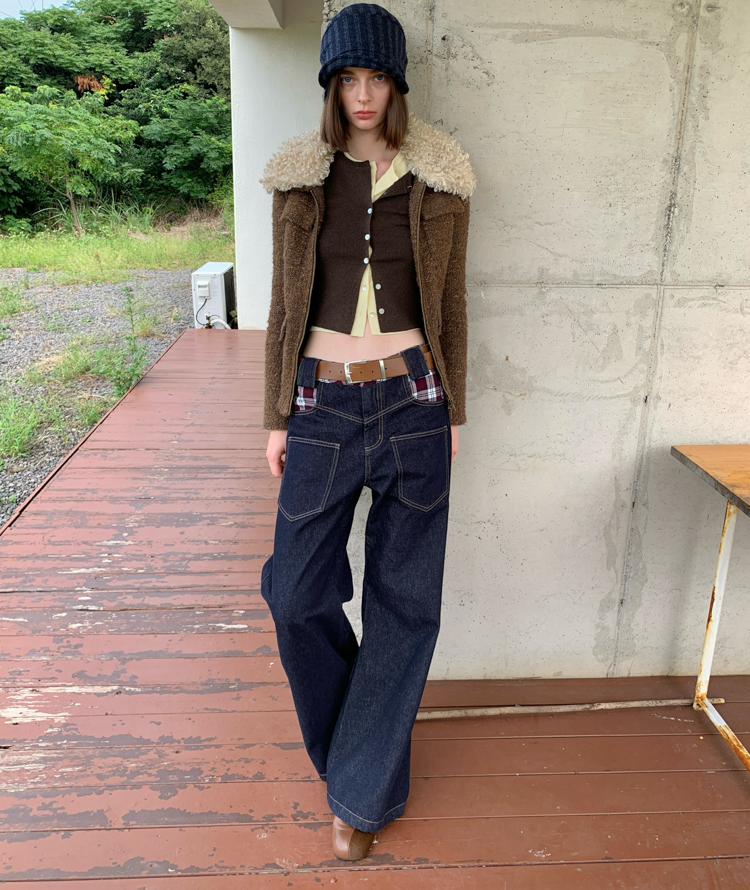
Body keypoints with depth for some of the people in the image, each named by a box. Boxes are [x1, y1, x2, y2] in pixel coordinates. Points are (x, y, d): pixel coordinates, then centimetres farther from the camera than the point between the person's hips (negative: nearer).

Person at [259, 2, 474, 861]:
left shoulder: (439, 180, 3)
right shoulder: (299, 180, 5)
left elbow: (450, 302, 6)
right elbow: (285, 304, 6)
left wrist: (453, 411, 4)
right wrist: (277, 416, 4)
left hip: (411, 398, 0)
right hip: (323, 402, 1)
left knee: (404, 596, 5)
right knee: (297, 591, 4)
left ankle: (362, 788, 25)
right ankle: (347, 735, 36)